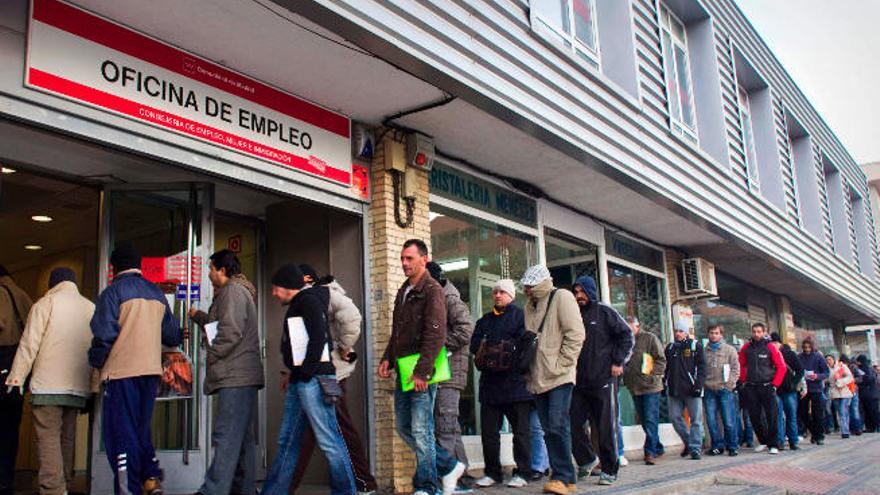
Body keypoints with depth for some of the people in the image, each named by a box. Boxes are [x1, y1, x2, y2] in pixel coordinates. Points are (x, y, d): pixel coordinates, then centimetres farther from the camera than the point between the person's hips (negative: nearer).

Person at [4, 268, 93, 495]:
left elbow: (29, 344, -6)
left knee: (48, 438, -4)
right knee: (67, 438, 13)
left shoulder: (46, 303, 1)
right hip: (78, 387, 5)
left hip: (48, 385, -5)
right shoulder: (91, 308, 13)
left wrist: (16, 378, -3)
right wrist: (91, 384, 16)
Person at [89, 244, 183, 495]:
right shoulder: (157, 293, 13)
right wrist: (178, 336, 38)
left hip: (121, 371, -6)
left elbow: (104, 333, -11)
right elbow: (172, 333, 15)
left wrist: (96, 362, 5)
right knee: (141, 429, 17)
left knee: (122, 431, 1)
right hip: (151, 370, 6)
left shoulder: (114, 291, -5)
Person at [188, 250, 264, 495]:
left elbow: (231, 332, -19)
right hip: (241, 376, 11)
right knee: (242, 436, 12)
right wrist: (198, 316, 43)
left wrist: (211, 355, -8)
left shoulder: (233, 291, -7)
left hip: (236, 376, -11)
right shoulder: (240, 291, 25)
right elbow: (219, 325, 36)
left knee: (226, 436, -14)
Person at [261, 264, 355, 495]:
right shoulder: (296, 307, 24)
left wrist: (305, 371, -16)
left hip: (313, 380, -10)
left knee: (329, 441, -7)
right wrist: (292, 374, 17)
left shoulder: (309, 302, -5)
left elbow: (319, 337, -16)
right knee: (287, 442, 13)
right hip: (299, 381, 10)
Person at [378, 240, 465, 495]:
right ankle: (449, 466, 24)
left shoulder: (432, 290, -9)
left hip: (422, 370, -9)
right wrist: (387, 358, 13)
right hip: (404, 369, 9)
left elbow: (436, 334, -18)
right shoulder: (403, 291, 18)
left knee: (421, 430, -5)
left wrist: (422, 371, -22)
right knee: (404, 427, 11)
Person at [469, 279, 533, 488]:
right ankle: (492, 472, 15)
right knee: (488, 430, 6)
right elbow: (474, 346, 10)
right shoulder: (485, 320, 21)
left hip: (515, 381, -5)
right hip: (490, 383, 5)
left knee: (521, 429, 1)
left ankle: (522, 472, 7)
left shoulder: (520, 315, 3)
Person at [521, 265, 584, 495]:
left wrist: (561, 364, -14)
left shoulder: (561, 297, -3)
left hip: (559, 377, -7)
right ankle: (563, 476, 14)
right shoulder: (530, 306, 19)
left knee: (557, 426, -14)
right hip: (538, 379, 8)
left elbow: (575, 334, -10)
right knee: (549, 429, 7)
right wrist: (529, 368, 12)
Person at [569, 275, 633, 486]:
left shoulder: (604, 311, 1)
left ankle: (609, 470, 12)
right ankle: (587, 460, 23)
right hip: (578, 382, 5)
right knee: (573, 424, 2)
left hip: (604, 379, -5)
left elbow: (626, 336, -1)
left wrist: (618, 362, -7)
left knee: (606, 428, 0)